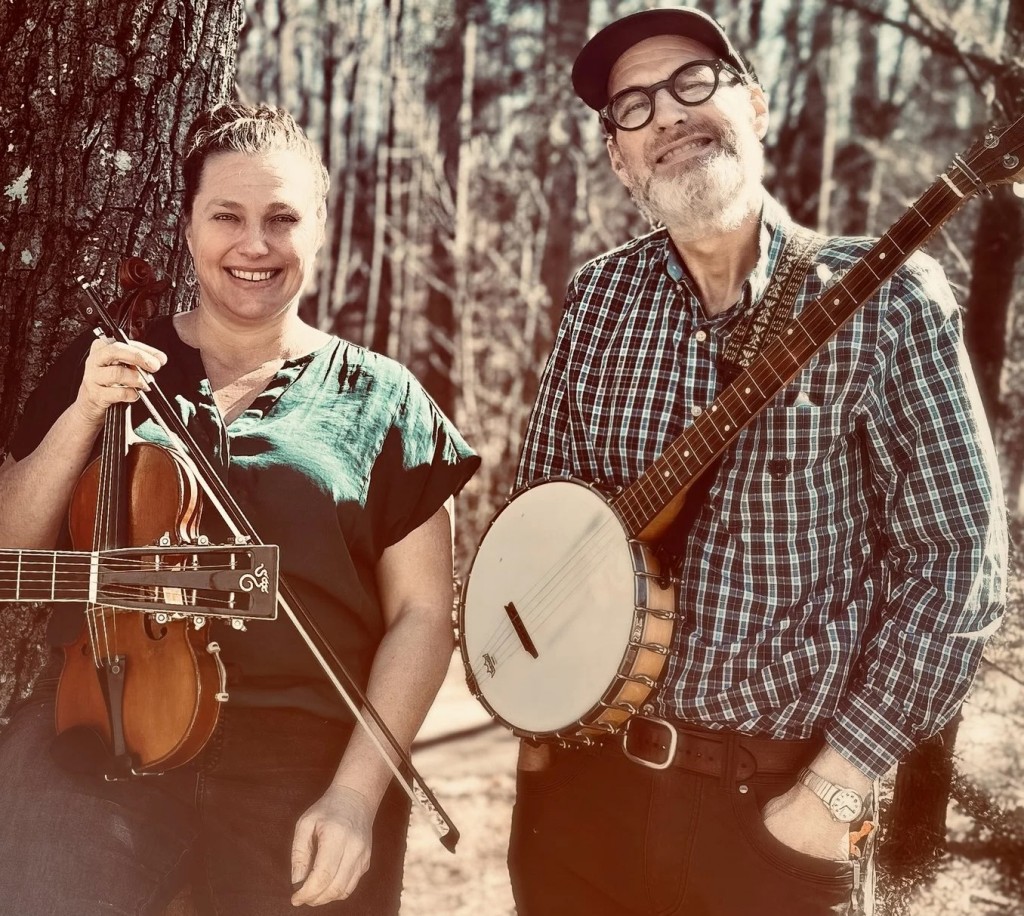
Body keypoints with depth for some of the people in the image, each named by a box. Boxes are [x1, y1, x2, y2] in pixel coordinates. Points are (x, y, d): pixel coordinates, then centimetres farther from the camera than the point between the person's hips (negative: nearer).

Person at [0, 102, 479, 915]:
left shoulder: (379, 401, 3)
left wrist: (357, 794, -10)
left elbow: (421, 613, -1)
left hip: (306, 770, 0)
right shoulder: (108, 367, 8)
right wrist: (82, 416, -8)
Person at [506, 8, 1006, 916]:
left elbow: (958, 555, -12)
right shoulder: (599, 297, 2)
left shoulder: (882, 298, -11)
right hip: (584, 778, 4)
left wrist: (836, 790, -15)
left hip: (774, 804, -3)